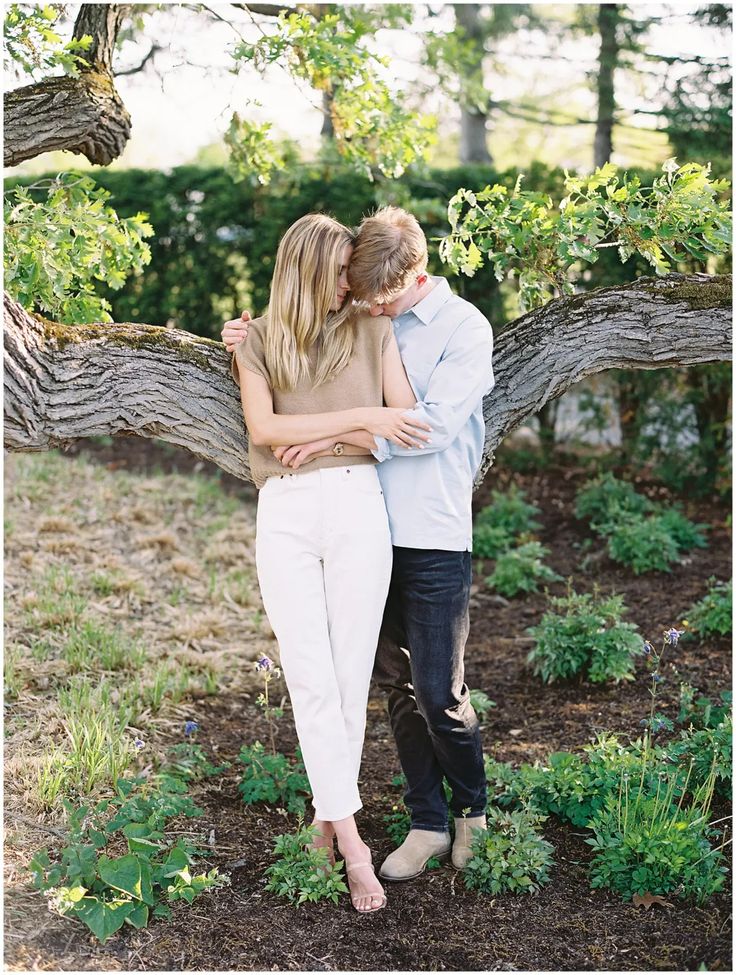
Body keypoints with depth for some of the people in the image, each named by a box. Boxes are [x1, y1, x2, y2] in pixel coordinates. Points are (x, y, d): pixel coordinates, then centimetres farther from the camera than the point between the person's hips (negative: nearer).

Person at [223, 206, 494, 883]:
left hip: (435, 537, -5)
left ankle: (474, 808, 26)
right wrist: (248, 345, 6)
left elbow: (432, 426, -17)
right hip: (373, 528, 5)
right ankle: (428, 823, 25)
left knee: (439, 692, -1)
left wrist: (333, 439, -17)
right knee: (396, 685, 11)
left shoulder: (464, 327, -6)